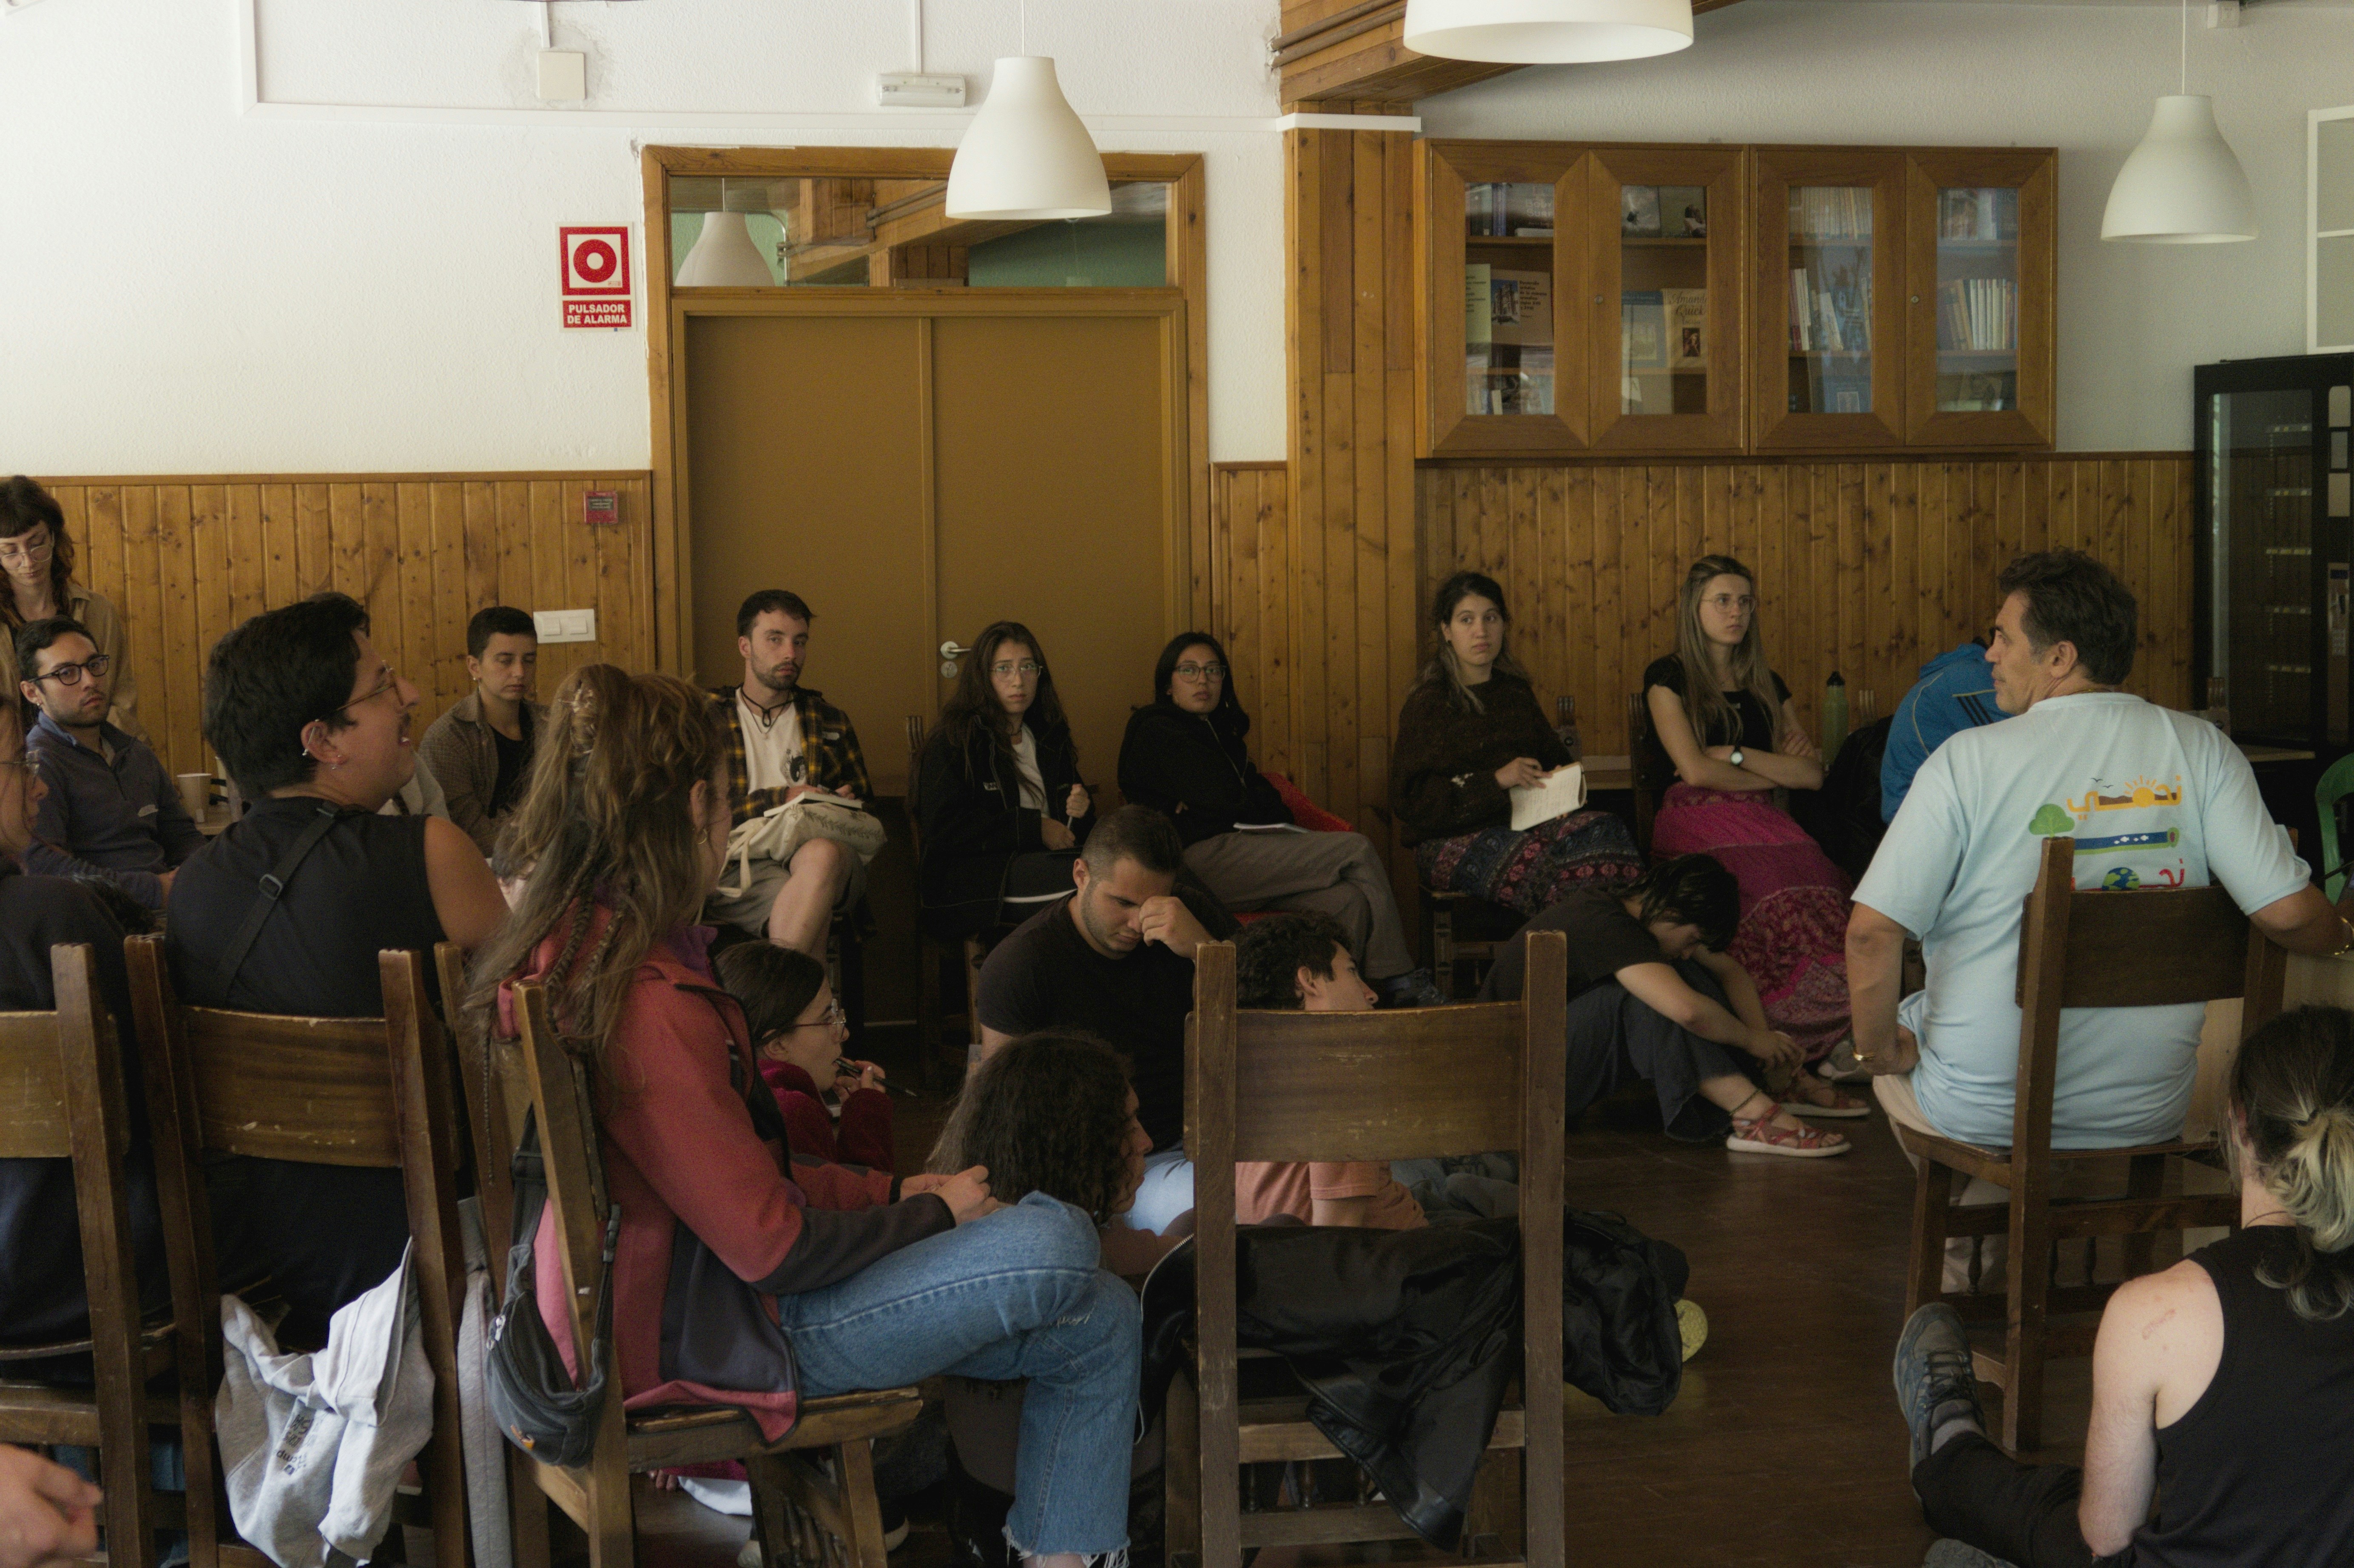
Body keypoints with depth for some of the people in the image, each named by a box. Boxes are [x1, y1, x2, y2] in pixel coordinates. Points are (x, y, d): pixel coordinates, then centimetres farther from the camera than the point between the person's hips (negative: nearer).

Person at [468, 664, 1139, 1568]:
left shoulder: (566, 947, 5)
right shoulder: (644, 1002, -26)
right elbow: (771, 1246, -21)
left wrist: (896, 1191, 7)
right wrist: (928, 1212, -4)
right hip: (704, 1338, -9)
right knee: (1055, 1247, -11)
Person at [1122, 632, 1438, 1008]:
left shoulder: (1219, 732, 28)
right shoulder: (1156, 733, 0)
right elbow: (1225, 800, -10)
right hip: (1203, 859, -8)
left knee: (1350, 902, -20)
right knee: (1359, 850, -16)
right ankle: (1402, 982, -12)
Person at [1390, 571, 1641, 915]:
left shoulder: (1516, 692, 20)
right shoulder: (1427, 704, 2)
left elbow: (1554, 758, 29)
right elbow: (1409, 800, -6)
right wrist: (1497, 781, -15)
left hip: (1523, 825, 5)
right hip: (1450, 842, -5)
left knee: (1606, 830, -27)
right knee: (1535, 860, -38)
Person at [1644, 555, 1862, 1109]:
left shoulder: (1767, 686, 24)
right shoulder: (1668, 678, 8)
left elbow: (1813, 774, 12)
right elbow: (1694, 769, -5)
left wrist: (1739, 756, 1)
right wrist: (1776, 770, 5)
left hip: (1761, 824, 5)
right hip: (1695, 825, -4)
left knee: (1818, 886, -31)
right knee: (1775, 901, -36)